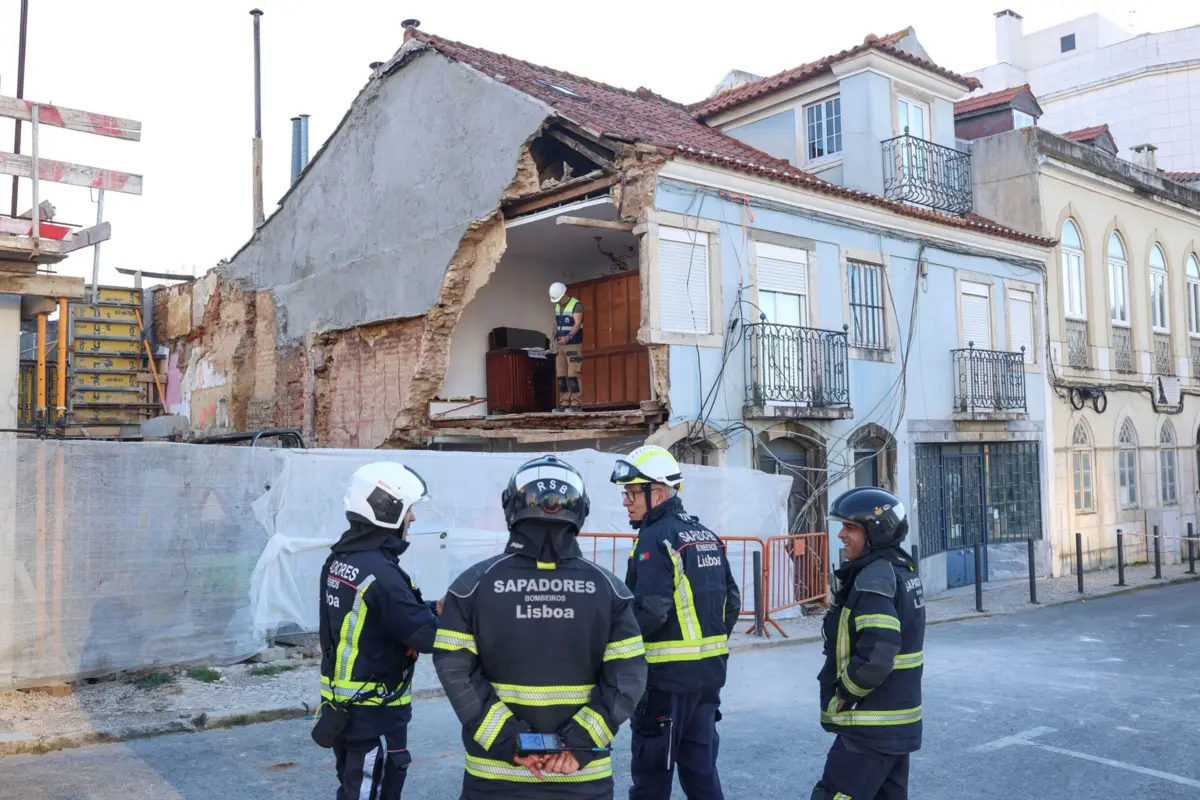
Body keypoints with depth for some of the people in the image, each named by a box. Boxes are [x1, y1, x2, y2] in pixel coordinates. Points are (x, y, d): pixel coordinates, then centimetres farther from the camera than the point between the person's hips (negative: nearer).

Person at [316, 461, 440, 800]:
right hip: (374, 712, -9)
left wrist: (434, 607, -2)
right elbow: (426, 636, -23)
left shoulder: (339, 560, 4)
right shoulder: (380, 573, -24)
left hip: (342, 705, 9)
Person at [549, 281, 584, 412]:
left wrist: (568, 337, -35)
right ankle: (564, 403, 8)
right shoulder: (557, 307, 13)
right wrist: (555, 340, 9)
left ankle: (575, 403, -8)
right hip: (560, 346, 7)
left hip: (574, 345, -7)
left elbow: (578, 324, -21)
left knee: (573, 375, -10)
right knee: (561, 376, 4)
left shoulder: (576, 305, -10)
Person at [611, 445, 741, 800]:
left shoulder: (656, 538, -14)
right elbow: (732, 601, 14)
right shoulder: (706, 536, 11)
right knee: (700, 765, 16)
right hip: (710, 670, 8)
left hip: (668, 674, -8)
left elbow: (650, 610, -22)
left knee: (652, 769, 3)